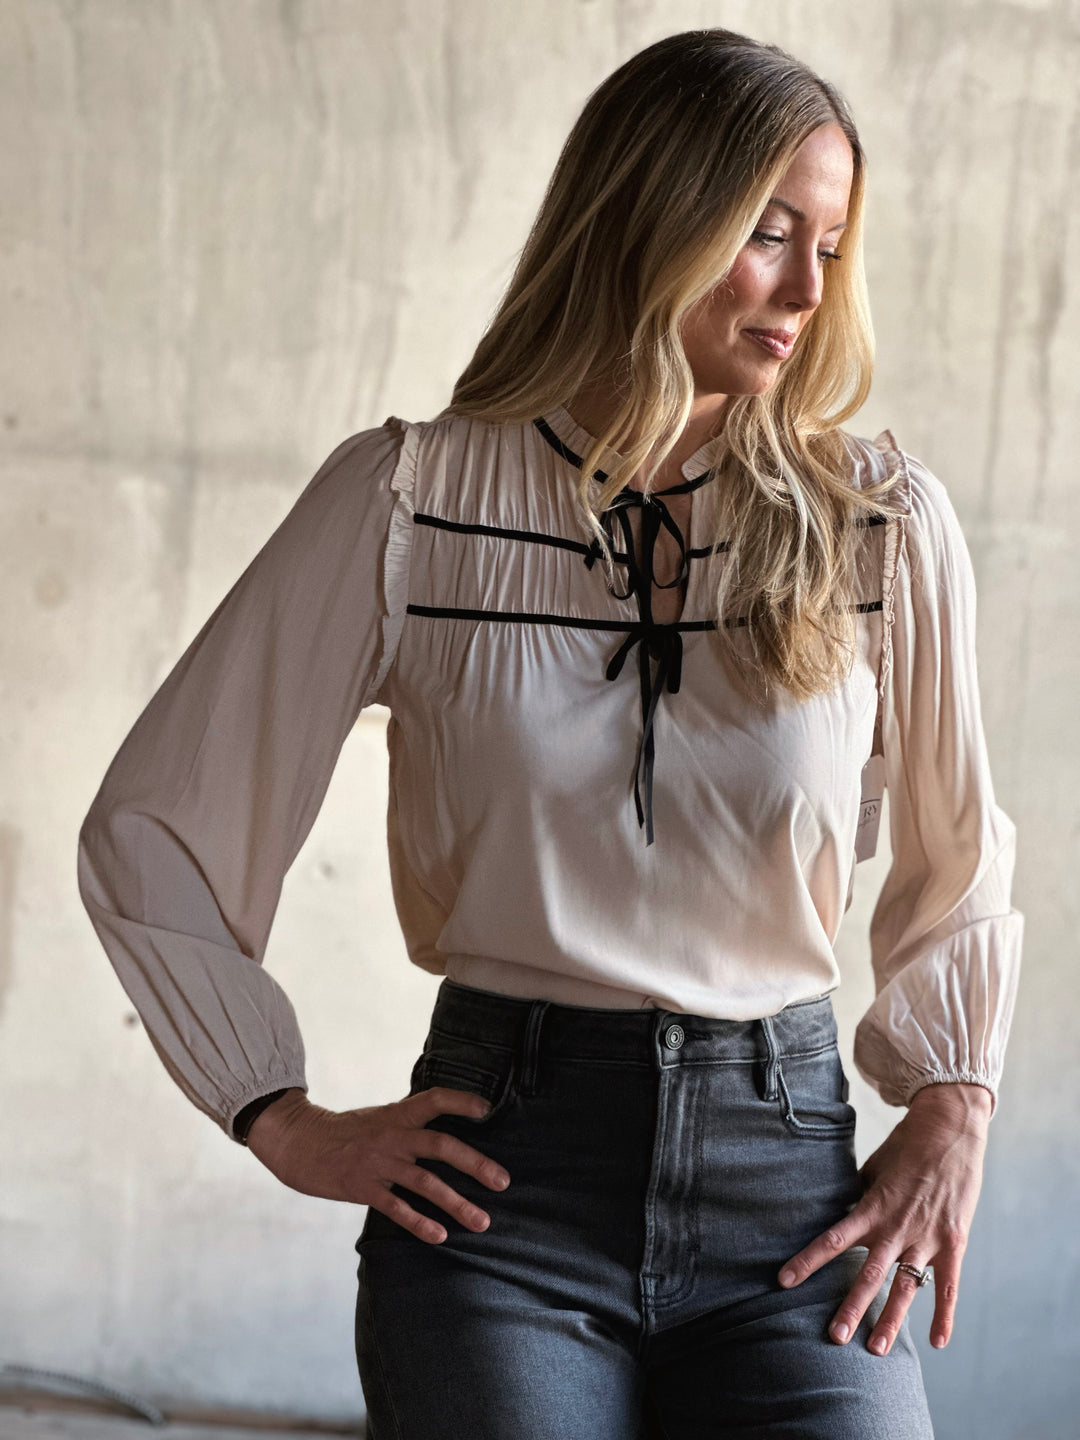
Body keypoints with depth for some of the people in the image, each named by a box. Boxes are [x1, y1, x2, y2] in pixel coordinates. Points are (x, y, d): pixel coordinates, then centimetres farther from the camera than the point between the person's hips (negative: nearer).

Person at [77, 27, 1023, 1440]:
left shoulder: (883, 521, 2)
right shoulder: (409, 501, -2)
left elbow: (957, 854, 18)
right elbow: (145, 833, 5)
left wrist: (951, 1120, 8)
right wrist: (289, 1124, 2)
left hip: (790, 1182, 1)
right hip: (498, 1182, -1)